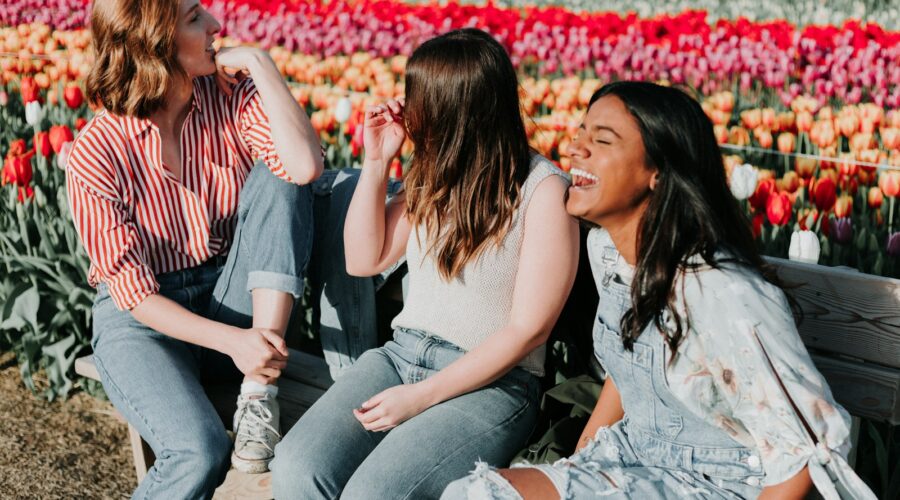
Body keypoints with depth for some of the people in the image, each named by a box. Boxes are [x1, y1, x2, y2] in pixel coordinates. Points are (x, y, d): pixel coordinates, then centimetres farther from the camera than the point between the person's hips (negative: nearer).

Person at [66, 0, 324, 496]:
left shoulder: (231, 93, -8)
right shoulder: (96, 155, -16)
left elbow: (305, 165, -26)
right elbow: (133, 291, -16)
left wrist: (259, 62, -23)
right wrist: (231, 341, -28)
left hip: (231, 301, 4)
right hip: (143, 318, -4)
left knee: (278, 179, -22)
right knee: (200, 454, -32)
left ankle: (259, 394, -23)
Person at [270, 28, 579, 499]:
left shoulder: (542, 189, -11)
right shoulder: (436, 174, 8)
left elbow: (528, 330, -13)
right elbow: (363, 260, 14)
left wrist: (422, 396, -16)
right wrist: (376, 162, 2)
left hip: (490, 382, -5)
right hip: (401, 354, 6)